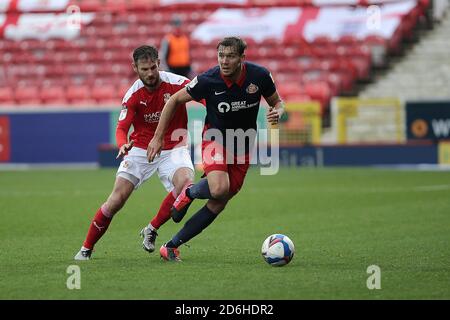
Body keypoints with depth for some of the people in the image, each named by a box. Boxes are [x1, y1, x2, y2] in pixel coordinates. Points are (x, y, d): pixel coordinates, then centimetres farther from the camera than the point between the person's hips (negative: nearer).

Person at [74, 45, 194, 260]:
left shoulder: (176, 83, -15)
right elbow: (121, 128, -16)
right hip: (140, 149, 0)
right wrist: (123, 145, -39)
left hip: (172, 148, 0)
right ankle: (87, 248, 7)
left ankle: (151, 230, -7)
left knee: (185, 183, -29)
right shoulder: (133, 95, -12)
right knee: (117, 199, -10)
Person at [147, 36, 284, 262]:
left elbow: (277, 102, 3)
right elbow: (175, 101, -6)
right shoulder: (207, 80, -21)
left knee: (218, 204, 0)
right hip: (215, 139, -3)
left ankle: (171, 247, 11)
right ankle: (189, 192, 4)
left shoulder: (260, 75, -15)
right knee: (219, 189, -31)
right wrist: (158, 137, -7)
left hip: (242, 147, 3)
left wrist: (277, 112, -22)